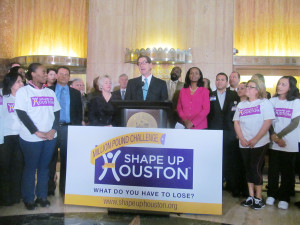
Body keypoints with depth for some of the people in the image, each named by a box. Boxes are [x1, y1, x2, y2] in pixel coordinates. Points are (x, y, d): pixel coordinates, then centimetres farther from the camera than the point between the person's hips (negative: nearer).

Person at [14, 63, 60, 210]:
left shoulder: (50, 92, 12)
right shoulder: (23, 91, -3)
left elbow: (56, 112, 9)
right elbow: (21, 113, -10)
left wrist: (53, 130, -6)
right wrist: (37, 132, -15)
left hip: (50, 137, 4)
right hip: (31, 138, -4)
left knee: (44, 167, 11)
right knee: (30, 168, 6)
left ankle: (42, 196, 23)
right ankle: (28, 199, 19)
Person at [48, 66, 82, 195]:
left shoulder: (75, 93, 11)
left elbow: (79, 112, 9)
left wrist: (77, 127, -2)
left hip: (68, 128, 1)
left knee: (67, 158, 6)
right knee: (51, 158, 6)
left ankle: (64, 187, 18)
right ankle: (49, 187, 18)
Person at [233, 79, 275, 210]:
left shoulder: (265, 103, -2)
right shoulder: (241, 105, 12)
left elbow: (268, 122, -9)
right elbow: (236, 122, 9)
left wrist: (255, 139, -14)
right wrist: (242, 139, -5)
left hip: (260, 143, -4)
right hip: (244, 144, 4)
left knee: (256, 168, -5)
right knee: (248, 169, 9)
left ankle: (259, 198, 8)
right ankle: (251, 196, 19)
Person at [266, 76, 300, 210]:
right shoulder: (272, 101, 5)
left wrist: (279, 135, -11)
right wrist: (274, 136, -8)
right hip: (274, 143, 2)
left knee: (287, 171, 4)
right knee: (273, 169, 6)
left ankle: (284, 198, 16)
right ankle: (271, 195, 21)